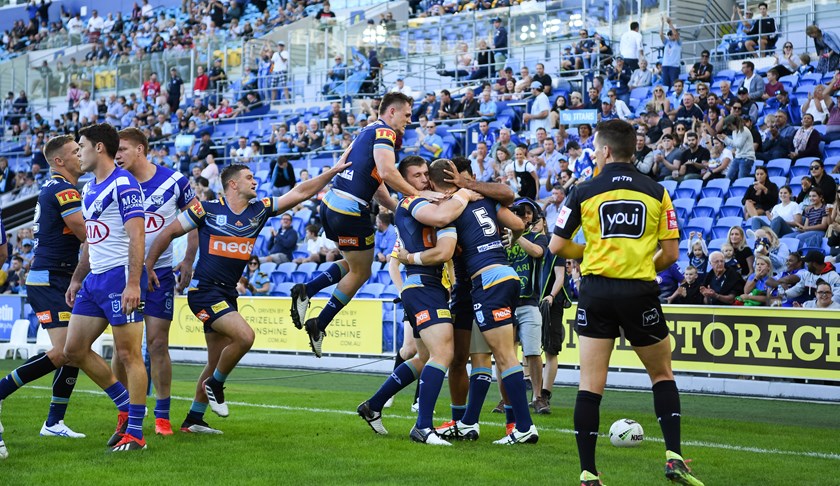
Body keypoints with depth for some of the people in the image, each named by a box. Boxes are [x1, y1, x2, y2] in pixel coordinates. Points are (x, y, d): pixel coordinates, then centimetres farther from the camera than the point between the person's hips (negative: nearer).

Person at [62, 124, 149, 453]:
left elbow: (137, 236, -19)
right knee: (74, 350, 9)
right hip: (94, 279, 10)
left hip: (120, 277, -10)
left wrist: (133, 283, -26)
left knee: (128, 354, -5)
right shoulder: (89, 189, 17)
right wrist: (76, 279, 24)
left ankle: (134, 433, 1)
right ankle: (126, 405, 20)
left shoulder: (123, 184, -12)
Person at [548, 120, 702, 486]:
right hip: (640, 294, 1)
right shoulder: (656, 191, 3)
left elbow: (556, 247, 3)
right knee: (662, 375, 18)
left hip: (596, 292, -1)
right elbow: (670, 253, 2)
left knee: (590, 386, 3)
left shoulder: (584, 192, 0)